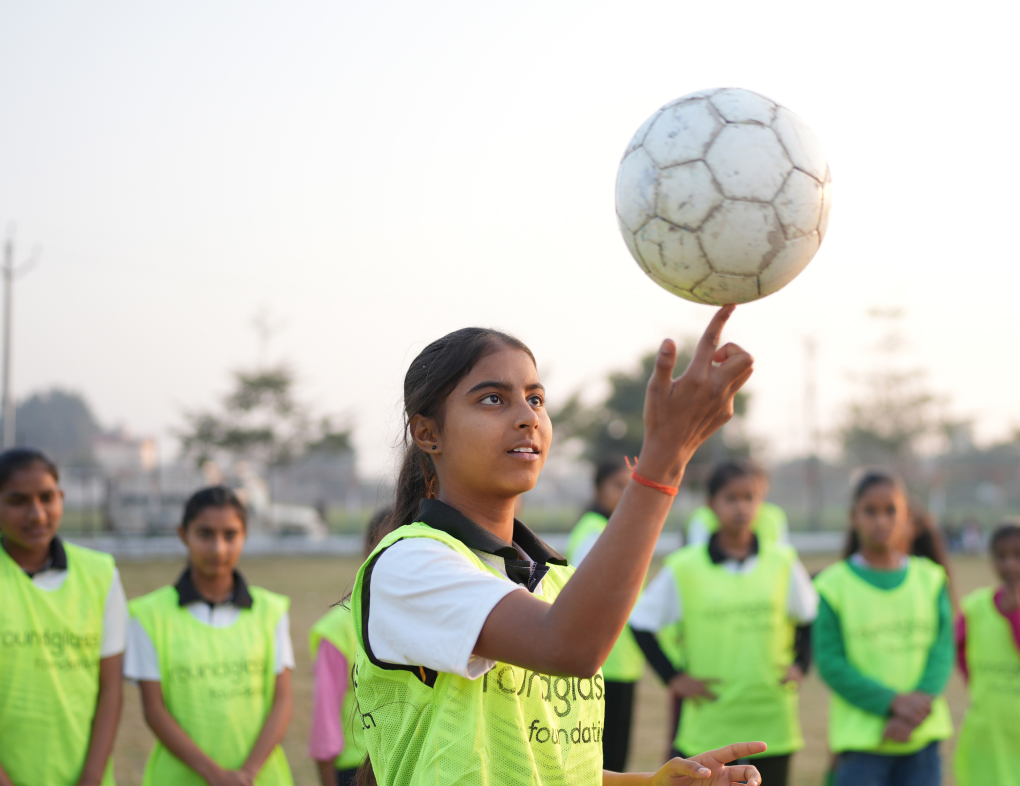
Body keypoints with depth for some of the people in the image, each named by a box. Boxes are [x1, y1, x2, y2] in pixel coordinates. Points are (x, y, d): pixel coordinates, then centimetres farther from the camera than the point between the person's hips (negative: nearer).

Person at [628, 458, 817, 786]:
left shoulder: (783, 562, 4)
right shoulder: (682, 568, -4)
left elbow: (811, 619, 17)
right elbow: (641, 623, 1)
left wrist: (799, 665, 5)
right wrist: (673, 677, -4)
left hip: (771, 725, 2)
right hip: (707, 725, -2)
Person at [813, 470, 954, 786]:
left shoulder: (929, 579, 7)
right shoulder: (834, 585, -2)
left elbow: (943, 650, 1)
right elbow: (830, 662, -7)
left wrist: (920, 705, -14)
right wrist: (893, 702, -17)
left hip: (921, 736, 3)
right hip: (861, 738, -3)